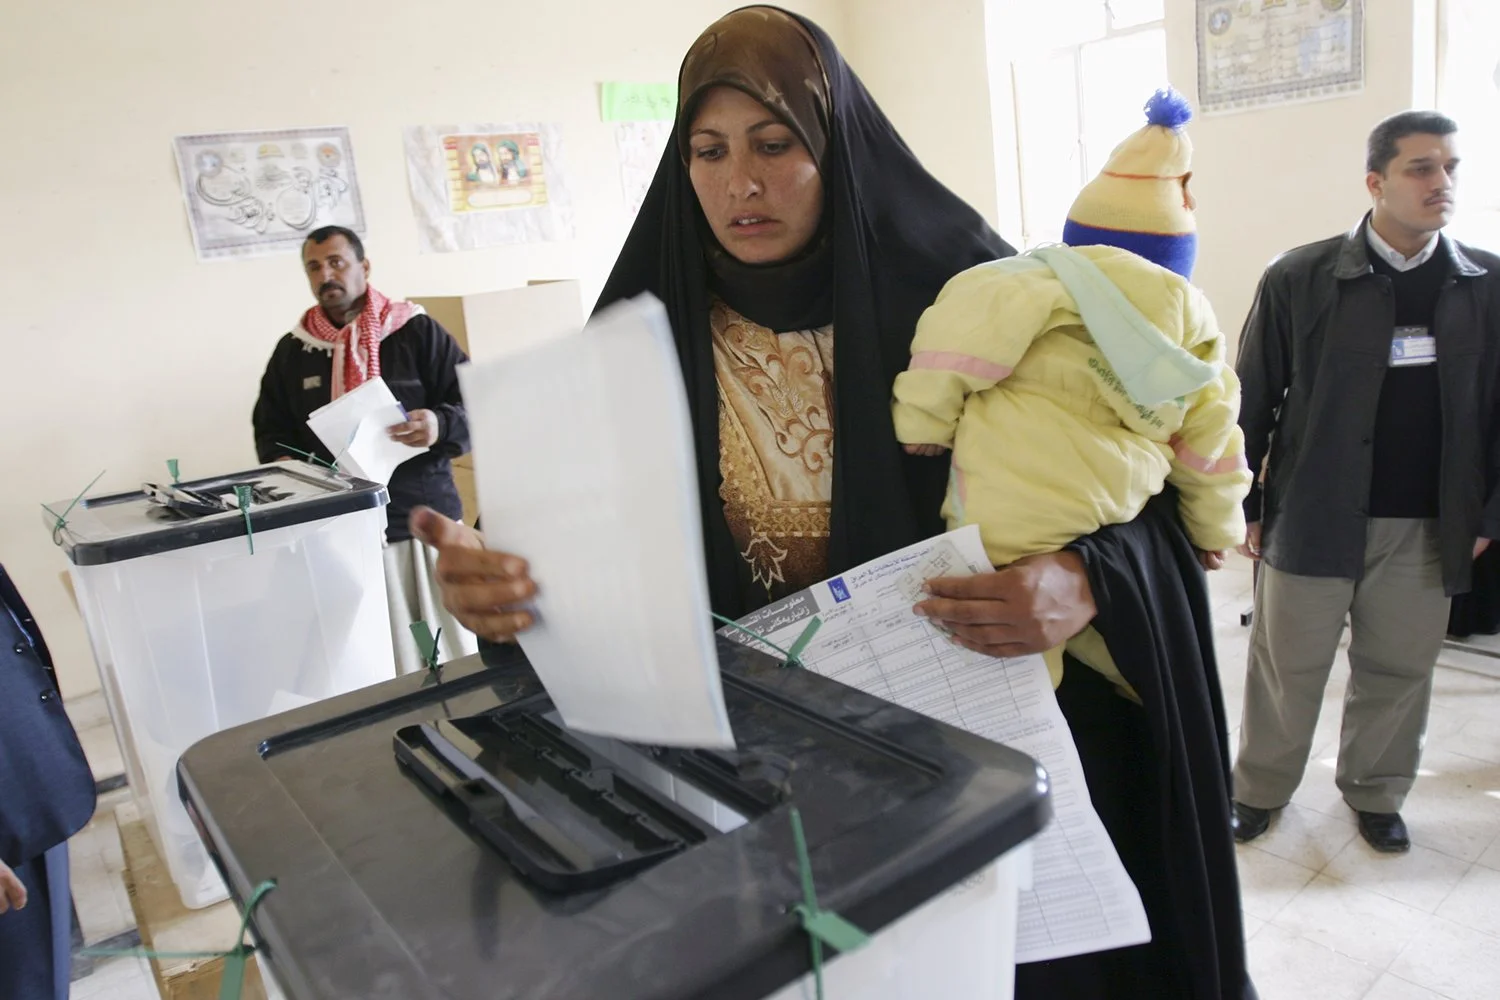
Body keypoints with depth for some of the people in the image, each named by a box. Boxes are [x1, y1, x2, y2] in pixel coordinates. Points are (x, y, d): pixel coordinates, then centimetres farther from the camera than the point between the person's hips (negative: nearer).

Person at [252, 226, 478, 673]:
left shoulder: (417, 330, 0)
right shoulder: (292, 350, 13)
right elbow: (270, 428, 20)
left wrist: (439, 426, -24)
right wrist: (283, 463, -2)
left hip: (425, 518, -2)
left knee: (451, 654, 4)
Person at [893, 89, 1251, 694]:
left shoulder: (1052, 277, -2)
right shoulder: (1188, 311, 14)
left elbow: (976, 311, -22)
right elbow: (1209, 433, 18)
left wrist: (923, 417, -12)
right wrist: (1216, 530, 30)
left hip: (1007, 539, -5)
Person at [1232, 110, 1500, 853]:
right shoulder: (1300, 278, -8)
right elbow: (1251, 400, -4)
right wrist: (1241, 505, -5)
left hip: (1428, 526, 3)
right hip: (1312, 516, -2)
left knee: (1398, 670, 15)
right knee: (1286, 669, 10)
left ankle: (1376, 792, 37)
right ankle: (1260, 788, 29)